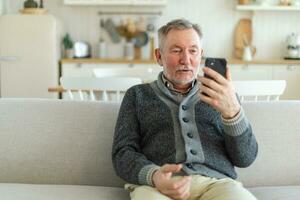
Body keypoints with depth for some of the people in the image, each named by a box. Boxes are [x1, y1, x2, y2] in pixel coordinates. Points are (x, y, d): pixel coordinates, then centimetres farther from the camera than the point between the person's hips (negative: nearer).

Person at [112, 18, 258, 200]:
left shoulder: (219, 96, 19)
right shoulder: (138, 95, 17)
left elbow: (245, 158, 8)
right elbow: (123, 153, 8)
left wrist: (232, 111, -10)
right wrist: (153, 176, -14)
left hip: (216, 182, 2)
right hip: (157, 184, -1)